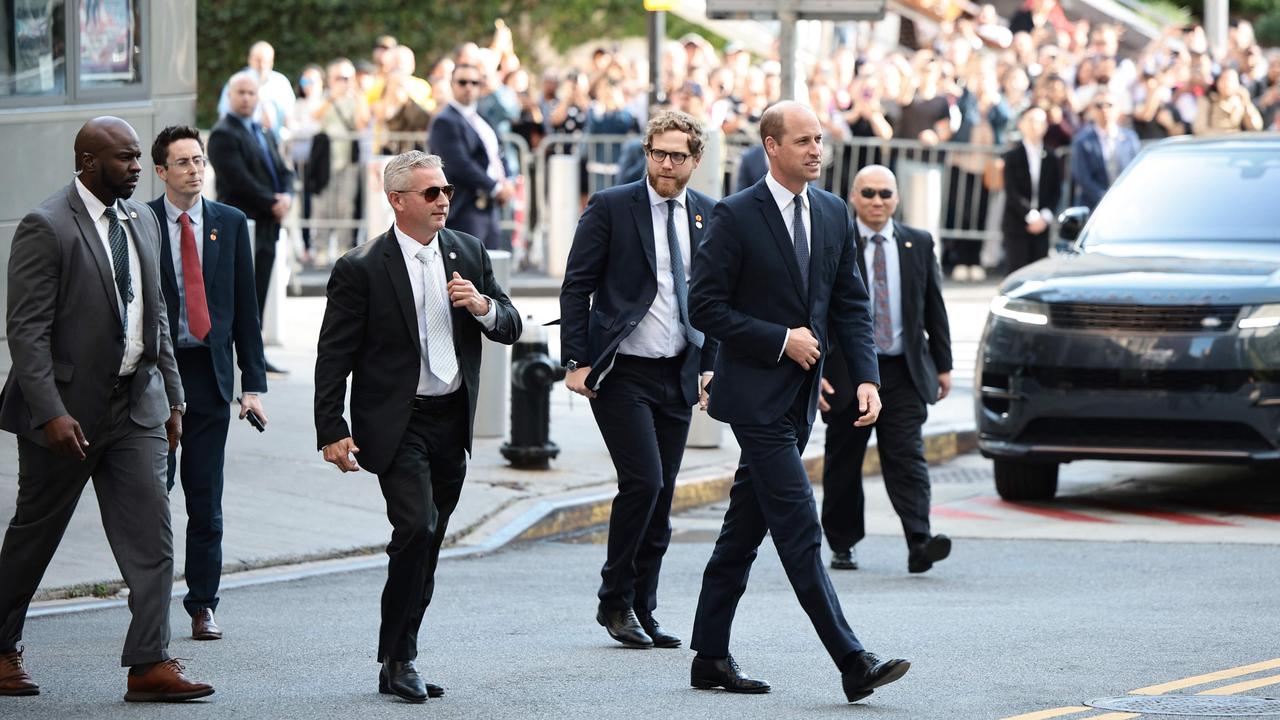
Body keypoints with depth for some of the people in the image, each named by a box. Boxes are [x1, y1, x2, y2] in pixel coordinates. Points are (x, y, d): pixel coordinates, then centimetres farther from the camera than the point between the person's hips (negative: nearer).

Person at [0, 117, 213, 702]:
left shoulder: (142, 221, 10)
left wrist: (172, 396, 14)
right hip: (69, 409, -6)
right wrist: (51, 412, -23)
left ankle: (149, 664, -6)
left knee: (150, 534, -4)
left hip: (136, 405, 6)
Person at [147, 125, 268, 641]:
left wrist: (253, 382, 3)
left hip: (209, 374, 2)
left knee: (206, 499, 5)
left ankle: (202, 606, 12)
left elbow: (245, 307, 9)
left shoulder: (230, 224, 8)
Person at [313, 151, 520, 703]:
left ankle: (399, 662, 18)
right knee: (416, 529, -19)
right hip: (395, 424, -5)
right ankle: (398, 658, -9)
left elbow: (510, 328, 12)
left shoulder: (469, 253, 9)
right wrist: (332, 431, -10)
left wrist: (483, 306, -10)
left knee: (425, 547, 9)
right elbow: (334, 357, -5)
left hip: (452, 422, 5)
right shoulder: (361, 268, -7)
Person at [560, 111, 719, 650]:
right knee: (643, 481, -14)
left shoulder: (711, 216, 7)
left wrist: (711, 364, 8)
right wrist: (576, 361, -9)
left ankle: (641, 611, 14)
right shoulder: (611, 207, -4)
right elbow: (577, 287, -4)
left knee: (661, 495, 6)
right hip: (621, 371, -4)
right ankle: (615, 601, 1)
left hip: (679, 376, 5)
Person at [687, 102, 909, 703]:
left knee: (745, 529, 12)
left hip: (799, 398, 7)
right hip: (755, 395, -7)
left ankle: (710, 658, 19)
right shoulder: (735, 217, -10)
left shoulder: (834, 215, 9)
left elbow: (850, 304, 12)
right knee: (800, 530, -11)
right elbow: (704, 307, -11)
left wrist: (866, 377, -1)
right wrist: (781, 340, -15)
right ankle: (853, 664, -16)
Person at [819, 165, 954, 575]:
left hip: (904, 371, 1)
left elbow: (934, 308, 13)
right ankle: (842, 545, 20)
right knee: (843, 463, 8)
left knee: (907, 456, -10)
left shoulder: (918, 245, 8)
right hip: (846, 371, -1)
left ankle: (919, 543, -20)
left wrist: (943, 365, 11)